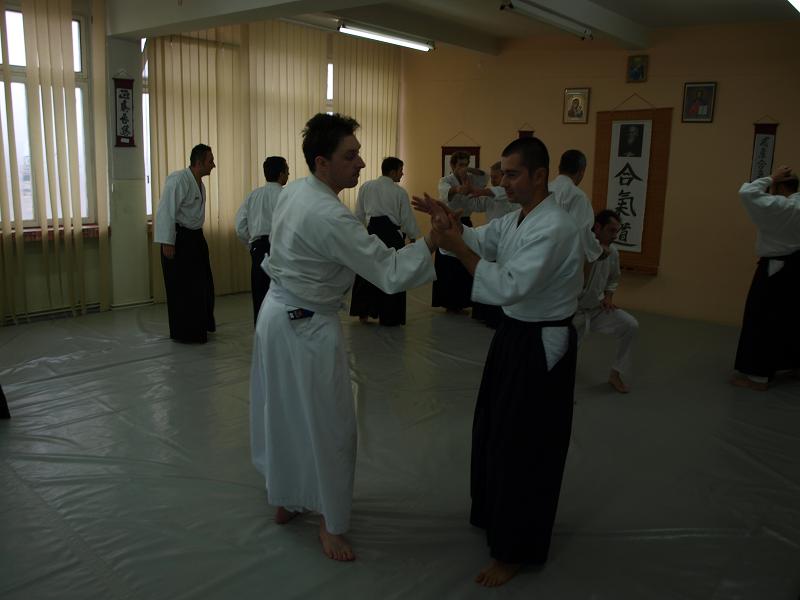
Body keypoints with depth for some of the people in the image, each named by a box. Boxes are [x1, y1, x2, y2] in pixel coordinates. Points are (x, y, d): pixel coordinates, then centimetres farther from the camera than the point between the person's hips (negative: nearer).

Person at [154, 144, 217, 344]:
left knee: (202, 285, 14)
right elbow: (166, 212, -22)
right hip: (179, 239, -9)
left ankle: (200, 327, 28)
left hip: (195, 238, 9)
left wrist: (197, 237, 18)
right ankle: (184, 333, 9)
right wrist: (167, 243, -24)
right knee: (182, 288, -2)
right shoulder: (178, 180, -18)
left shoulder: (199, 183, 11)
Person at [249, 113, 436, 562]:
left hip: (277, 314, 10)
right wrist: (434, 239, -23)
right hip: (308, 329, -10)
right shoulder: (331, 217, -27)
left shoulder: (293, 192, 2)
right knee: (329, 426, 5)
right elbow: (391, 273, -27)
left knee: (283, 415, 21)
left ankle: (286, 501, 41)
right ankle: (332, 523, 22)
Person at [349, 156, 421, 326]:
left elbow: (359, 214, 7)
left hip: (372, 232, 3)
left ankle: (363, 312, 17)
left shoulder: (366, 187, 2)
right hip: (392, 235, -3)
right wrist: (413, 237, 14)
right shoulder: (400, 192, -6)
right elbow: (407, 218, 1)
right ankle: (389, 317, 15)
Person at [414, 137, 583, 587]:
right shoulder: (516, 219, 8)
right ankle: (497, 513, 41)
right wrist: (449, 224, -14)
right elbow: (480, 241, 5)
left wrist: (456, 247, -32)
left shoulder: (554, 228, -24)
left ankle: (516, 549, 16)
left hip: (542, 345, -10)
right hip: (515, 335, 10)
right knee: (495, 429, 20)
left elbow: (510, 286, -31)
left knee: (526, 445, 0)